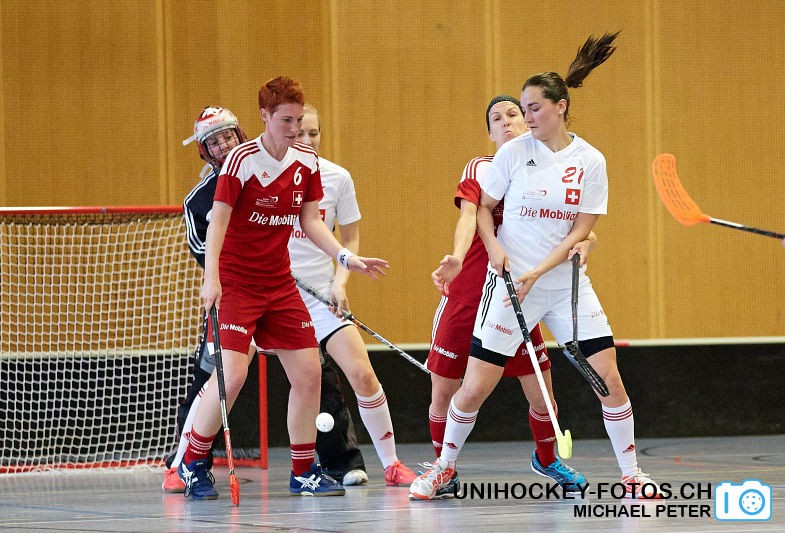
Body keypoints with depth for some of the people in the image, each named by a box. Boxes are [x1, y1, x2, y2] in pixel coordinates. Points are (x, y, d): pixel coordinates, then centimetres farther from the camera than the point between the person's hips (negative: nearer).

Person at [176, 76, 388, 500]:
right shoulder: (242, 160, -15)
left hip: (280, 285, 6)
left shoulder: (307, 161, 3)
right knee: (233, 374, -17)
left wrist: (347, 258, -3)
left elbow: (310, 221, 10)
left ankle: (303, 472, 13)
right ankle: (192, 464, 2)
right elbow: (218, 221, -16)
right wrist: (211, 278, -27)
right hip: (235, 284, -6)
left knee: (309, 373, 1)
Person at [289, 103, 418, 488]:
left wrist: (340, 283, -5)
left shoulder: (337, 178, 0)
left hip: (319, 292, 1)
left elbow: (350, 239, 10)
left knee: (362, 374, -10)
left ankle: (391, 464, 3)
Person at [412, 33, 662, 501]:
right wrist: (494, 246, -11)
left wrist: (538, 272, -15)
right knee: (475, 387, -4)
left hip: (567, 283, 1)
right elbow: (483, 207, 8)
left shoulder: (590, 161, -3)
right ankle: (445, 466, 17)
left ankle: (631, 474, 6)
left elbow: (580, 230, -4)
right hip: (510, 281, 0)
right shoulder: (514, 152, -2)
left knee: (609, 378, -8)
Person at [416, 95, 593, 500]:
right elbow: (469, 216, -17)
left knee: (542, 393, 0)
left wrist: (582, 244, -23)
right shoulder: (479, 169, -1)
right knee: (443, 392, -1)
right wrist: (456, 258, -36)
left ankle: (546, 459, 30)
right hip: (466, 295, -1)